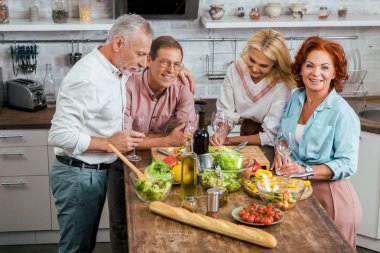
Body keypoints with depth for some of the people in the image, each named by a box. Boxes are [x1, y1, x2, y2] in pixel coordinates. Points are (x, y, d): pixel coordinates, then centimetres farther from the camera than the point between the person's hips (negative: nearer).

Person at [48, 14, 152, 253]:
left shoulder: (117, 69, 2)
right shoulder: (87, 79, -25)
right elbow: (60, 135, -27)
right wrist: (109, 143, -21)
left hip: (97, 171, 9)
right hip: (78, 175, -9)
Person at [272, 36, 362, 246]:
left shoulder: (342, 113, -16)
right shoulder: (296, 98, 3)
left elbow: (347, 165, -19)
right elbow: (285, 135, 15)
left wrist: (306, 171, -27)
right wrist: (280, 154, -6)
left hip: (330, 195, -5)